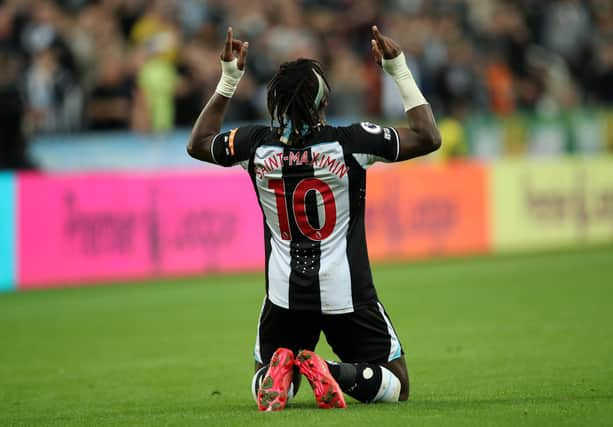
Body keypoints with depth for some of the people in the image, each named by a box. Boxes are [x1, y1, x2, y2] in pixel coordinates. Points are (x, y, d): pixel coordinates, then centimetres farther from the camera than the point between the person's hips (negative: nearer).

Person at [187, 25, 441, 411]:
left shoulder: (255, 144, -6)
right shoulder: (350, 142, -14)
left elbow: (198, 143, 16)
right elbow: (428, 137, -2)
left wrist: (229, 80, 18)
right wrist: (399, 70, 2)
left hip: (285, 293, 3)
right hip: (346, 292, -3)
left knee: (263, 386, 23)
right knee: (396, 386, 10)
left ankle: (281, 374, -14)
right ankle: (332, 372, -21)